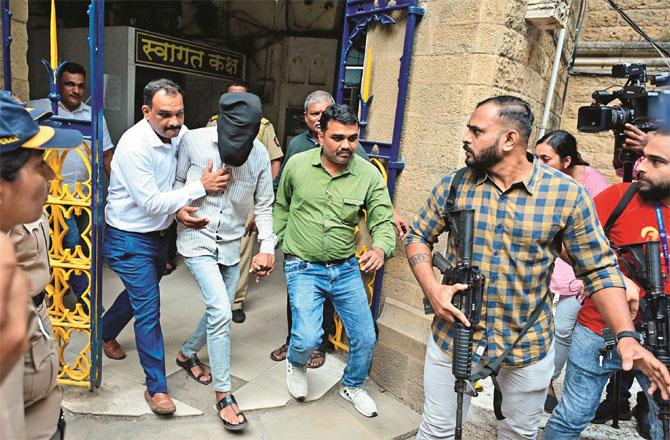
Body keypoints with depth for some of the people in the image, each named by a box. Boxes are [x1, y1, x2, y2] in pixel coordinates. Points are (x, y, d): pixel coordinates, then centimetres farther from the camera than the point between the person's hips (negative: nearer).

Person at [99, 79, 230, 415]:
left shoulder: (179, 133, -5)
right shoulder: (135, 145, -26)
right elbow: (151, 203, -26)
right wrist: (200, 188, -27)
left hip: (157, 235, 8)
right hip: (129, 239, -7)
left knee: (141, 294, 25)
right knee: (149, 310, -5)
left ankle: (105, 333, 54)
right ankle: (156, 387, 9)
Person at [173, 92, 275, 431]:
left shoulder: (260, 154, -8)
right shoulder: (194, 141, -14)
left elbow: (264, 205, 0)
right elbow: (178, 180, 3)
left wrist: (267, 246, -10)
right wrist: (178, 208, -15)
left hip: (231, 245, 4)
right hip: (197, 241, -4)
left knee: (219, 312, 15)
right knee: (221, 312, -14)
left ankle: (187, 354, 46)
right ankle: (223, 394, 3)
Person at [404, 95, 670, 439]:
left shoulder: (567, 195, -10)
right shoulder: (453, 185, -6)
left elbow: (599, 269, -5)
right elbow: (418, 237, 4)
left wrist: (626, 335, -17)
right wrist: (432, 289, -12)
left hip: (528, 343, 0)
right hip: (455, 332, 1)